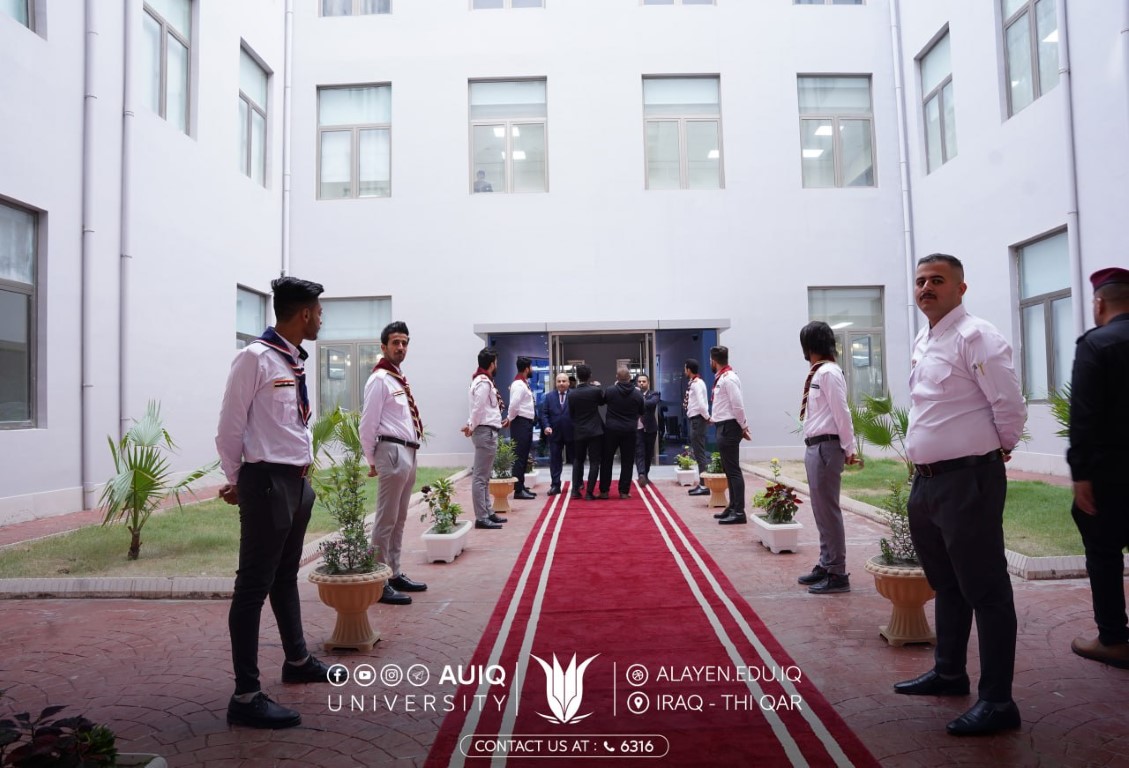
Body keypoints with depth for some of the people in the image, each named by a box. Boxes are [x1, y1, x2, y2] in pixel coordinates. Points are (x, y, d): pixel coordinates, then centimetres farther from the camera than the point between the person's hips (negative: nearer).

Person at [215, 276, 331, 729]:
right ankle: (246, 696, 8)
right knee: (254, 585, -2)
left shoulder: (296, 362, 10)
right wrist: (235, 481, -2)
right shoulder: (255, 358, -15)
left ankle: (297, 660, 37)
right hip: (268, 481, -8)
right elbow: (230, 426, -11)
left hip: (298, 480, 9)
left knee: (286, 576, 21)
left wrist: (305, 466, 15)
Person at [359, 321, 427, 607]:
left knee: (399, 519, 15)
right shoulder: (379, 379, -10)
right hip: (393, 453, -10)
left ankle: (395, 575, 25)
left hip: (408, 453, 10)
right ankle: (379, 582, 3)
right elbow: (368, 424, -13)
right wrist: (372, 461, -9)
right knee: (386, 520, -4)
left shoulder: (400, 379, 17)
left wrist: (409, 453, 14)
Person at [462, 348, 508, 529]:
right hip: (486, 432, -10)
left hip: (489, 431, 10)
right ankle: (481, 518, -4)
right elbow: (478, 409, -18)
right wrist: (471, 427, -7)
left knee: (484, 477, 15)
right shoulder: (484, 382, -15)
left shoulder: (483, 381, 17)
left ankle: (488, 512, 23)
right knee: (480, 477, -7)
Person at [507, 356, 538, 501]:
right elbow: (514, 404, -25)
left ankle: (521, 487, 21)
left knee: (523, 457, 14)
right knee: (519, 457, -6)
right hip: (521, 423, -10)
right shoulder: (519, 384, -16)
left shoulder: (524, 383, 15)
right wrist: (511, 419, -11)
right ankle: (518, 490, -3)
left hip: (526, 423, 10)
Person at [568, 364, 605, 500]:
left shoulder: (571, 394, -5)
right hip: (595, 431, -2)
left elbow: (570, 414, 5)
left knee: (578, 460, 18)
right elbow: (602, 402, 11)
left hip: (578, 432, 3)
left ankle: (575, 490, 12)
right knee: (594, 462, 2)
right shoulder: (596, 390, -10)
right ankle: (589, 492, -3)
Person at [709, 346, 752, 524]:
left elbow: (738, 406, -19)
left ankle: (739, 512, -5)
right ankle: (733, 507, 24)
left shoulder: (728, 378, -16)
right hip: (723, 427, 10)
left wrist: (744, 427, -13)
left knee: (733, 470, -8)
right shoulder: (721, 377, 14)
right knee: (728, 470, 15)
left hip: (729, 428, -10)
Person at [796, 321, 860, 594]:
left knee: (828, 510, -3)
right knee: (821, 510, 17)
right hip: (815, 447, 10)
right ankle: (825, 565, 30)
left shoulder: (828, 372, -14)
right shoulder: (818, 372, 14)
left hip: (826, 447, -10)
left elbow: (841, 413, -16)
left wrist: (848, 449, -13)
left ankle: (837, 574, 6)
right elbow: (821, 413, 13)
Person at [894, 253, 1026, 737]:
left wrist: (999, 449, -2)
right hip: (926, 480, 9)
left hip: (967, 480, -9)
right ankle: (949, 673, 38)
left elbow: (1009, 405, -17)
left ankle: (997, 701, 12)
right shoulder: (921, 341, 14)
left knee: (984, 590, 0)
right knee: (946, 584, 21)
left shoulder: (975, 336, -13)